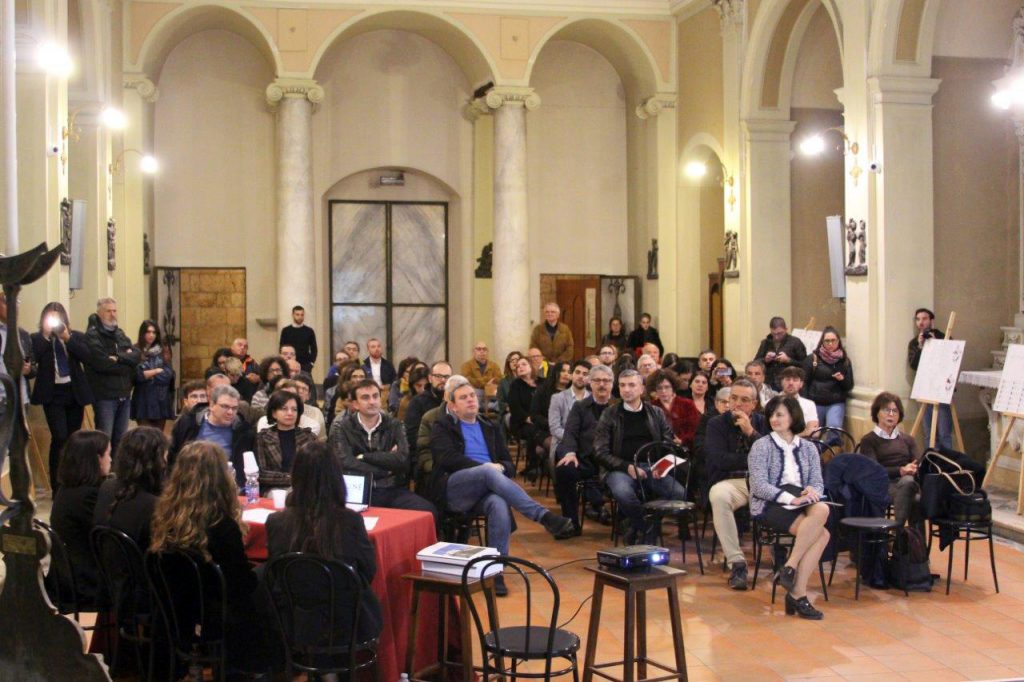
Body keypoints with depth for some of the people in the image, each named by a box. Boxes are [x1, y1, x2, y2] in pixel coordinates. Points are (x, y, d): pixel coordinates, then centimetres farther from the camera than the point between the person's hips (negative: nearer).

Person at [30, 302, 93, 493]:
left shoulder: (76, 336, 8)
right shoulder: (37, 338, 3)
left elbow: (86, 356, -8)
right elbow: (32, 358, -14)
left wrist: (67, 338, -14)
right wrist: (46, 336, -14)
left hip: (74, 393, 3)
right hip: (52, 394, -3)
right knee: (59, 438, -14)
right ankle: (56, 486, -6)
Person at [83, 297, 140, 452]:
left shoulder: (120, 334, 15)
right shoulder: (92, 336, -7)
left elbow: (137, 356, 3)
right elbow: (102, 363, -19)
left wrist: (118, 357, -15)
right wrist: (126, 360, -6)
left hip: (124, 395, 7)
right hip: (104, 396, -7)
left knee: (121, 439, 12)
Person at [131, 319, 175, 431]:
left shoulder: (160, 352, 10)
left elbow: (170, 373, 0)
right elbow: (138, 375, -14)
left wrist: (149, 374, -10)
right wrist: (157, 371, -5)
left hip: (161, 397, 4)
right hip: (144, 398, -4)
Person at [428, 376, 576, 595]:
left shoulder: (490, 428, 27)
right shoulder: (443, 427, 15)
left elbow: (508, 464, 20)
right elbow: (448, 458, -5)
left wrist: (501, 467, -5)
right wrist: (485, 467, -13)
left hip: (486, 490, 3)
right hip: (453, 489, -3)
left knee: (499, 505, -35)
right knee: (488, 472, -35)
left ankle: (496, 570, -37)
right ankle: (544, 516, -42)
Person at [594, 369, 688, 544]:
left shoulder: (656, 413, 17)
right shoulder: (609, 415, 9)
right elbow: (601, 453, 1)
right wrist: (628, 467, -13)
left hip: (652, 469, 3)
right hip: (620, 469, -2)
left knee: (679, 493, -26)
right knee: (623, 493, -38)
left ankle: (640, 531, -6)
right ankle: (648, 530, -10)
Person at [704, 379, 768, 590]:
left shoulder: (763, 422, 14)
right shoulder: (716, 424, 8)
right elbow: (719, 459, -7)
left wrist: (751, 433, -11)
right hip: (730, 481, -1)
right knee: (718, 496, -37)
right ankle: (736, 562, -32)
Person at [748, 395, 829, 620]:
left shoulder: (808, 449, 19)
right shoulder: (761, 446, 5)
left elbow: (818, 483, 12)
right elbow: (759, 486, -7)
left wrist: (812, 491, -14)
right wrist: (791, 498, -20)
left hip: (800, 505, 5)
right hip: (770, 506, -5)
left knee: (821, 509, -32)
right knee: (821, 533, -29)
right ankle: (798, 593, -23)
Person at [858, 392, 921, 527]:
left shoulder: (907, 439, 28)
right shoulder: (868, 441, 16)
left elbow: (920, 465, 11)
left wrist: (914, 469, -15)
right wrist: (901, 471, -18)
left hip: (910, 482, 3)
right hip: (884, 486, -3)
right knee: (907, 481, -40)